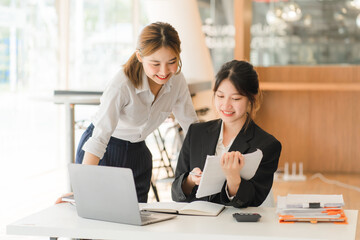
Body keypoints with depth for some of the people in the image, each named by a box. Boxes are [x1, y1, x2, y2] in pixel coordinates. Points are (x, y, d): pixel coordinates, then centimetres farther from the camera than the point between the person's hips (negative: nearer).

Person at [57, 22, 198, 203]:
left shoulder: (177, 81, -13)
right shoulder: (122, 85, -30)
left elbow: (192, 126, -3)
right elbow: (99, 138, -33)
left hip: (137, 153, 5)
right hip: (103, 154, -5)